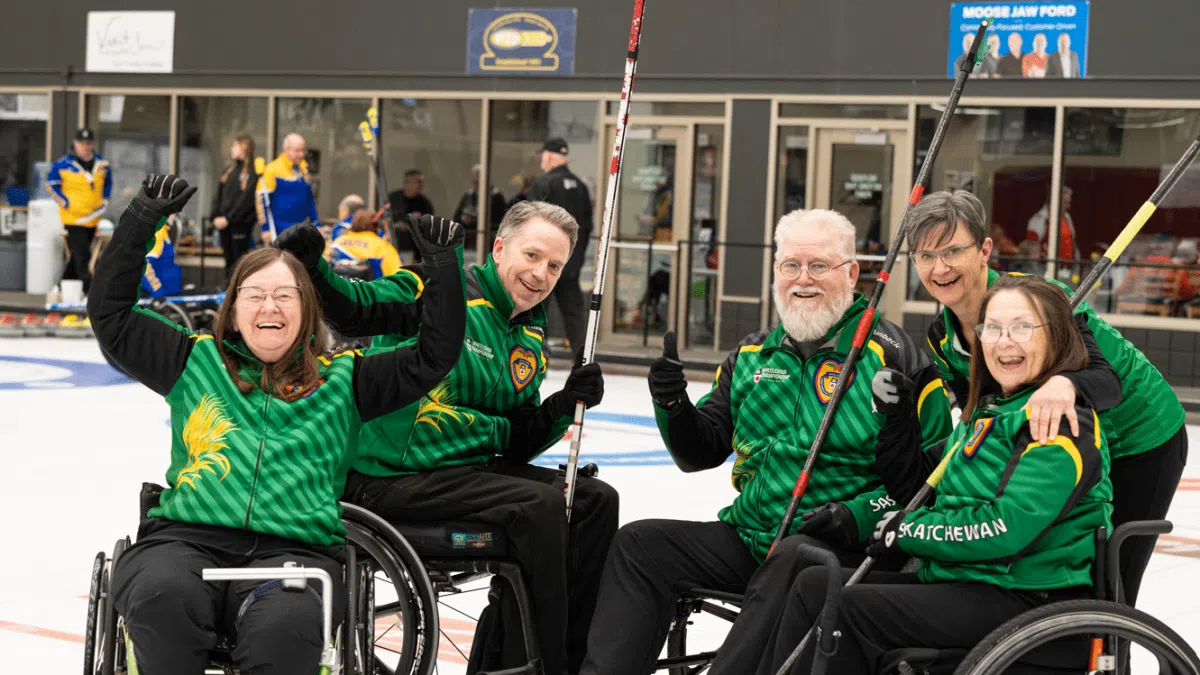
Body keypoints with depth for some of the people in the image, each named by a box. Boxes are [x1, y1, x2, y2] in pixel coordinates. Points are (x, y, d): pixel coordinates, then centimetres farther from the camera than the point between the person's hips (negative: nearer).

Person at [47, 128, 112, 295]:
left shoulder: (102, 164, 6)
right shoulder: (64, 164, -9)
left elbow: (108, 183, 22)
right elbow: (51, 184, -1)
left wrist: (104, 202, 10)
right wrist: (65, 203, -9)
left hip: (93, 217, 5)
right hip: (73, 217, -5)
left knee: (77, 257, 14)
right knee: (82, 256, -13)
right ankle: (88, 289, -14)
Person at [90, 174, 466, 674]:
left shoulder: (342, 380, 21)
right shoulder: (197, 362, 22)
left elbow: (434, 356, 20)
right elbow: (111, 316, 20)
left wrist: (444, 268, 11)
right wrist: (141, 220, 14)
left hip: (295, 550, 0)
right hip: (185, 539, 1)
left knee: (285, 623, -36)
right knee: (163, 597, -36)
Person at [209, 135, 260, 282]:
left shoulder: (253, 173, -8)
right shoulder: (229, 170, 14)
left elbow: (246, 199, -14)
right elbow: (218, 195, 13)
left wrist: (228, 218, -16)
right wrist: (215, 217, 0)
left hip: (241, 222, -7)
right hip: (224, 222, 7)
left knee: (239, 259, -3)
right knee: (228, 259, 11)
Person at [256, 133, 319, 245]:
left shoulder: (303, 169, 11)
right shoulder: (273, 169, -10)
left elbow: (310, 199, 20)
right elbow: (263, 199, -10)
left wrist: (316, 226, 18)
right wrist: (266, 228, -12)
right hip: (280, 230, -7)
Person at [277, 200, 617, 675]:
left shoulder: (531, 338, 14)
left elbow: (517, 443, 14)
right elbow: (352, 309, -25)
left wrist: (564, 406, -2)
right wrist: (311, 267, -44)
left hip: (470, 467, 9)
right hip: (392, 477, -9)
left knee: (594, 500, 0)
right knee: (540, 505, -24)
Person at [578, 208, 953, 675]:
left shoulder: (891, 355, -5)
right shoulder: (751, 357, 14)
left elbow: (932, 474, -8)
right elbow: (701, 452, 16)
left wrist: (860, 516, -22)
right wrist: (673, 406, -4)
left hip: (844, 548, -6)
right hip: (749, 534, 6)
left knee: (793, 560, -38)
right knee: (640, 544, -8)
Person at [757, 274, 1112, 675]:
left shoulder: (1066, 421, -13)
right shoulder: (988, 409, 15)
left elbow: (1008, 527, -23)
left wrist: (910, 529, -12)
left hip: (1026, 600, -9)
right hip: (961, 582, 9)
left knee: (845, 610, -19)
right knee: (814, 585, -1)